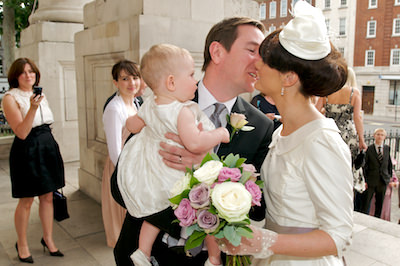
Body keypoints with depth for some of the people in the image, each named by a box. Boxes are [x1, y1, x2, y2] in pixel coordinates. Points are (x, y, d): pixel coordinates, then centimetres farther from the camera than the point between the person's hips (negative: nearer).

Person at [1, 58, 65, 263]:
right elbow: (21, 133, -17)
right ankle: (22, 244, 24)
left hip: (48, 147, 6)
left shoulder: (40, 94, 12)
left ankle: (48, 239, 28)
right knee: (26, 201, 5)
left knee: (48, 197, 12)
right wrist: (33, 108, -27)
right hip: (27, 151, -6)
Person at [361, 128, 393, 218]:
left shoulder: (388, 148, 6)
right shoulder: (368, 149, -6)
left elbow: (390, 164, 13)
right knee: (365, 203, 0)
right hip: (371, 180, -3)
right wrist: (364, 180, -10)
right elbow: (364, 166, -6)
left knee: (380, 204, 11)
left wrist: (390, 177, 8)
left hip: (383, 180, 4)